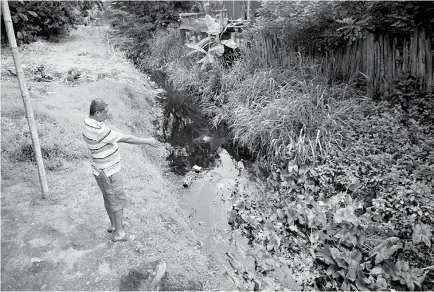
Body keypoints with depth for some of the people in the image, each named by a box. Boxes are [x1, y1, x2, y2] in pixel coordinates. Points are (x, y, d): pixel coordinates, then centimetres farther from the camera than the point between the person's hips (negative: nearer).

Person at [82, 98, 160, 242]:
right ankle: (119, 233, 22)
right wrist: (148, 141, -17)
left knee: (109, 199, 24)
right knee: (118, 202, 7)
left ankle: (114, 225, 42)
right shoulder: (99, 130, -33)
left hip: (102, 170, 9)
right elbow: (126, 139, -27)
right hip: (109, 173, -9)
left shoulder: (88, 123, -1)